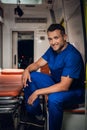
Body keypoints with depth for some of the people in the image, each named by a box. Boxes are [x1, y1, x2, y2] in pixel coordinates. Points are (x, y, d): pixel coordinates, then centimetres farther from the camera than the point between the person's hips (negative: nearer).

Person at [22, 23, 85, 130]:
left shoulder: (72, 55, -28)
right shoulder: (52, 49, -2)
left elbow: (64, 86, -32)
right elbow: (38, 63, 7)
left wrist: (38, 92, -29)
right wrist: (27, 70, -17)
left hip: (74, 91, -8)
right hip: (56, 83, 8)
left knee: (54, 98, -39)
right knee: (30, 76, -4)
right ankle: (34, 113, 5)